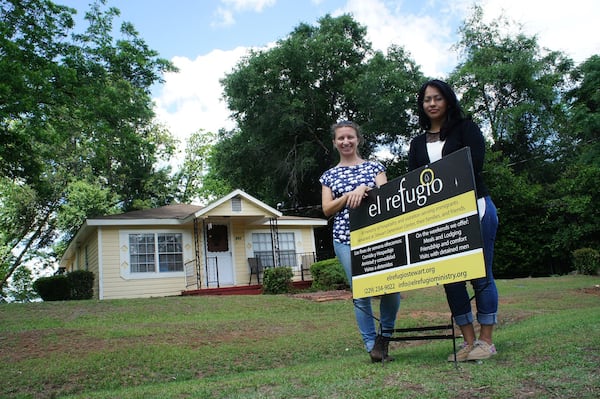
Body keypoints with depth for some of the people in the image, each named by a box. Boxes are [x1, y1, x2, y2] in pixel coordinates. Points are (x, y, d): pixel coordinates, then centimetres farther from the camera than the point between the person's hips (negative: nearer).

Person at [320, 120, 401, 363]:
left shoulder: (374, 167, 14)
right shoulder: (329, 175, 14)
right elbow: (327, 209, 6)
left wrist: (363, 188, -14)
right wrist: (350, 195, -7)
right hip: (346, 239, 0)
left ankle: (384, 337, 12)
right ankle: (371, 345, 8)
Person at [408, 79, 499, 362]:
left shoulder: (466, 128, 4)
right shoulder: (418, 143, 16)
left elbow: (474, 165, -10)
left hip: (474, 208, -4)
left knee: (481, 275, -1)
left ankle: (486, 341, 7)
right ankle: (469, 341, 10)